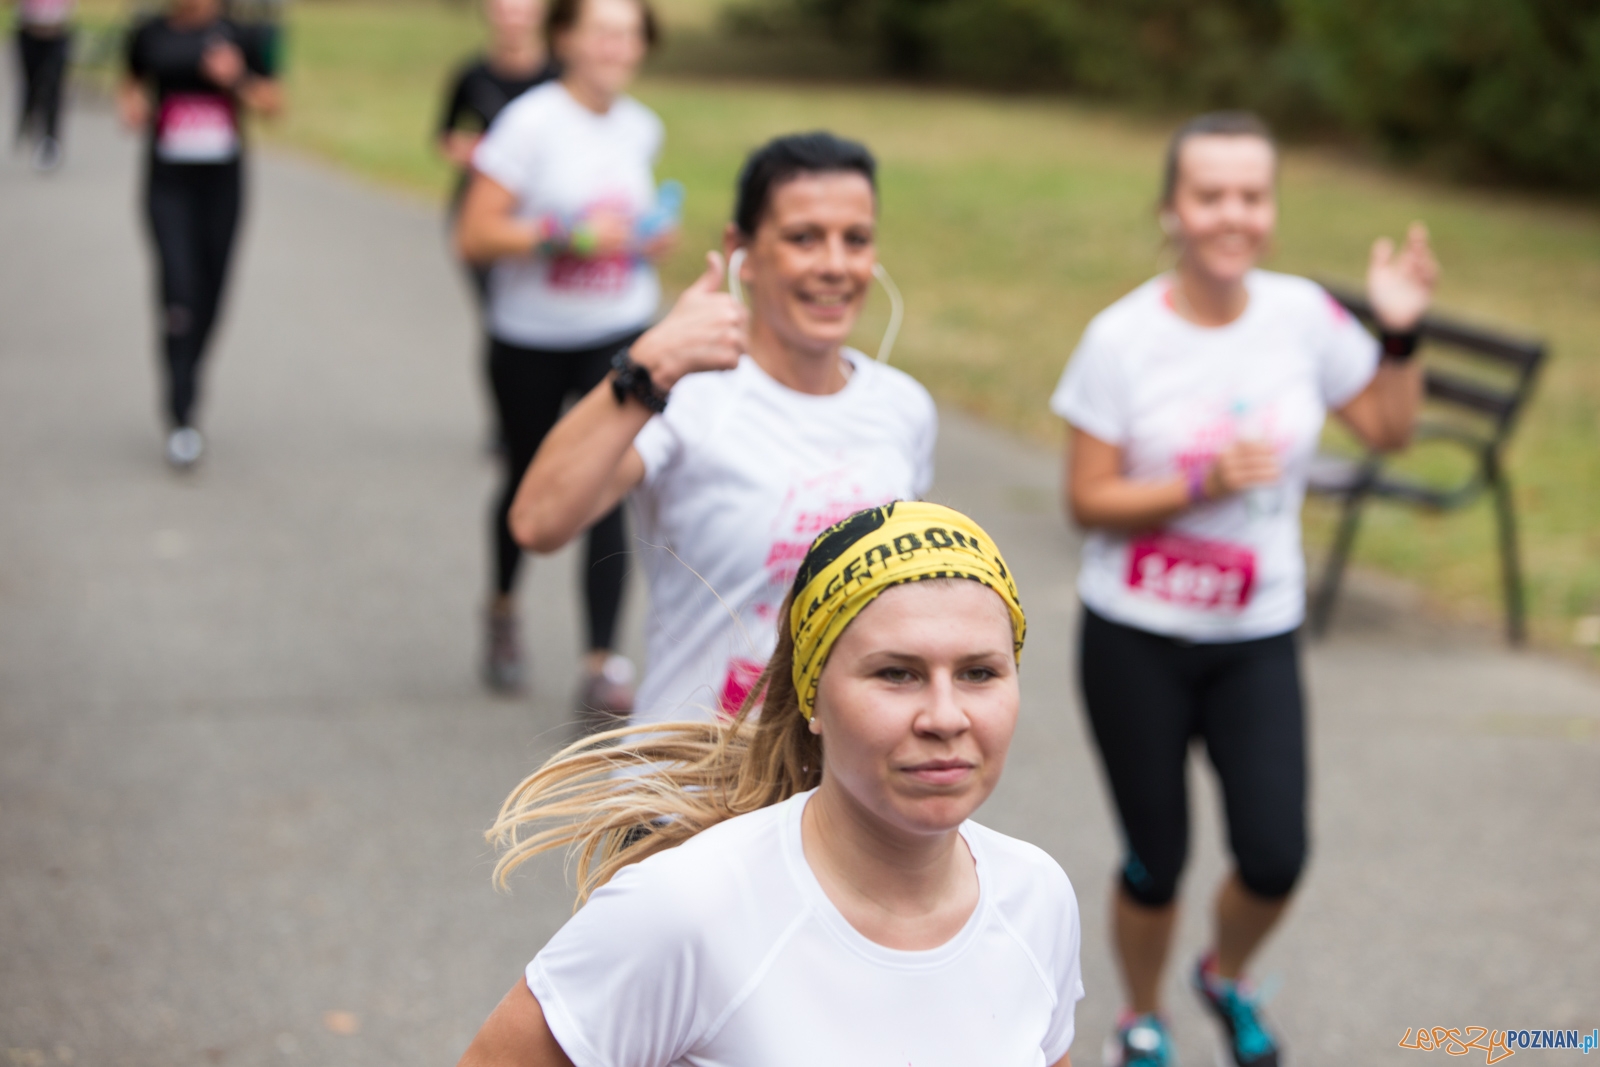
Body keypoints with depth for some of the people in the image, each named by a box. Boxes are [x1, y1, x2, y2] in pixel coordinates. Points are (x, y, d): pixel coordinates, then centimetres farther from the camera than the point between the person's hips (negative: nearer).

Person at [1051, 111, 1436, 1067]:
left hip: (1258, 638, 2)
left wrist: (1400, 336, -8)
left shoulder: (1303, 314, -4)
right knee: (1158, 861, 7)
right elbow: (1088, 499, -10)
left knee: (1276, 857, -5)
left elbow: (1389, 426, 8)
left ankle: (1227, 976, 30)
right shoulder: (1123, 338, -13)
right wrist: (1202, 486, -23)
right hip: (1138, 639, -2)